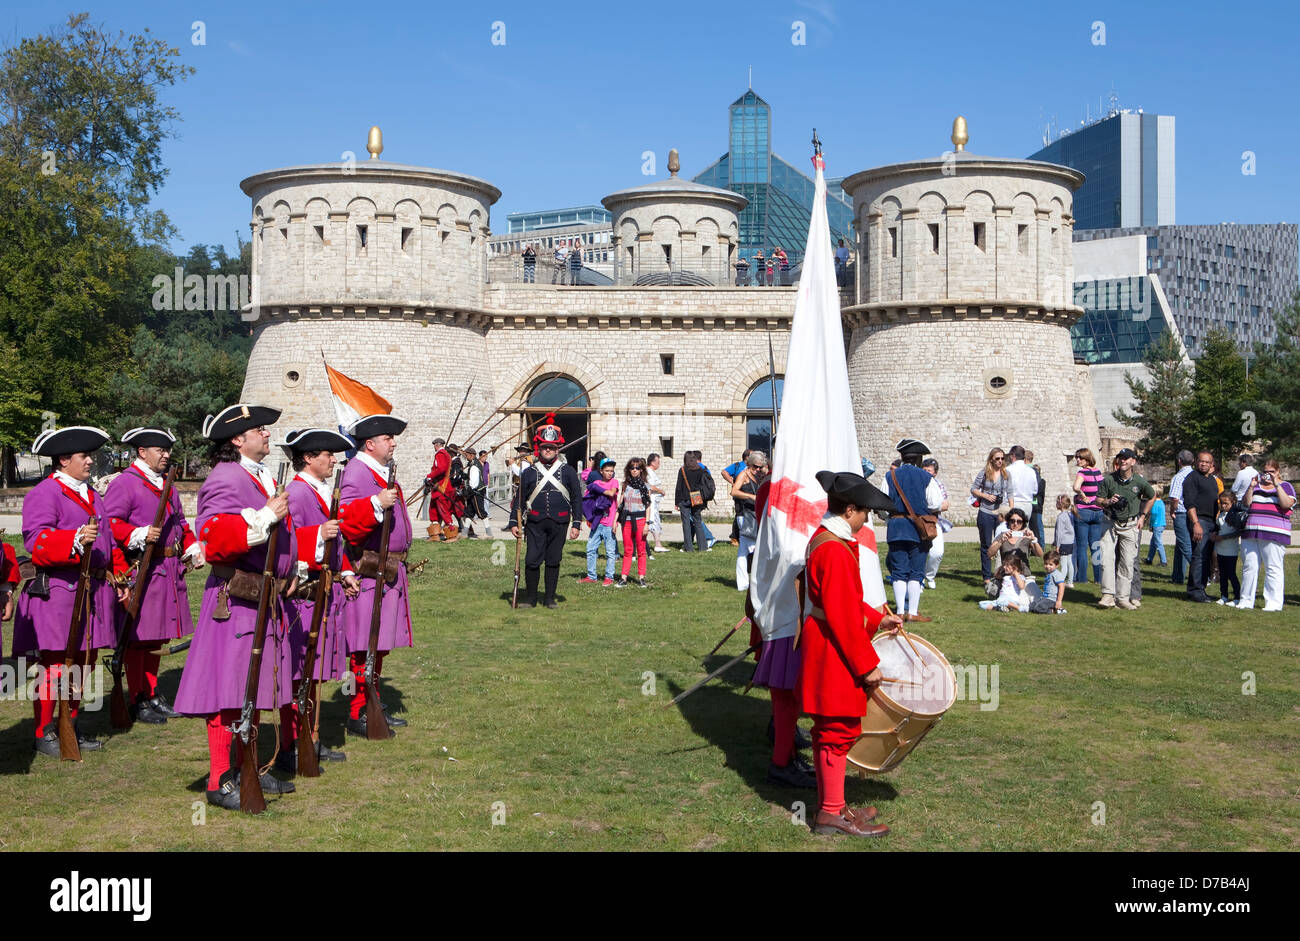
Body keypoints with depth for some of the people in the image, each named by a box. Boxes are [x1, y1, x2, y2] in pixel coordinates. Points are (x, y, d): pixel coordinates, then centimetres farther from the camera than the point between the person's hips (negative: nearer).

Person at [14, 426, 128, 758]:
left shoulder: (91, 495, 20)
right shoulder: (44, 494, -6)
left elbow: (108, 540, 27)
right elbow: (35, 539, -19)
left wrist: (119, 577, 21)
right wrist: (75, 540, -33)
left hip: (94, 592, 8)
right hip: (57, 592, -8)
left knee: (84, 662, 12)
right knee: (54, 665, -6)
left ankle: (70, 726, 23)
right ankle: (44, 734, 4)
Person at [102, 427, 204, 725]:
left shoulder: (167, 486, 18)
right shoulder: (124, 483, -8)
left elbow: (180, 522, 25)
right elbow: (110, 524, -15)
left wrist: (192, 548, 11)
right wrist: (139, 535, -28)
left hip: (168, 571, 8)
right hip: (140, 570, -8)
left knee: (157, 636, 15)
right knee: (137, 638, -2)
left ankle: (152, 694, 26)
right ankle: (138, 701, 7)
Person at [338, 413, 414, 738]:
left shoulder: (384, 471, 18)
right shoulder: (357, 471, -13)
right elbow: (346, 521, -26)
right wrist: (377, 503, -38)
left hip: (389, 572, 10)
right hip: (369, 573, -10)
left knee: (380, 643, 15)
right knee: (365, 646, -6)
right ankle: (358, 717, 0)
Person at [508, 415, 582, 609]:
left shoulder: (568, 471, 6)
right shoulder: (529, 472, 6)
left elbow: (577, 498, 7)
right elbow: (519, 499, 9)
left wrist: (575, 524, 2)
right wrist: (514, 522, 3)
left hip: (559, 523, 0)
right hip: (535, 523, 0)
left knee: (553, 561, 7)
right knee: (532, 560, -4)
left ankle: (550, 598, 16)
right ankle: (530, 598, 8)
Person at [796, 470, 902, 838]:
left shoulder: (823, 539, 10)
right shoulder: (835, 550, -23)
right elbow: (842, 617, -24)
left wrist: (877, 619, 16)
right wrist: (867, 664, -18)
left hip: (822, 648, 11)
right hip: (835, 655, -11)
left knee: (830, 730, 17)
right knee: (839, 730, -1)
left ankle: (831, 805, 28)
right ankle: (832, 813, 9)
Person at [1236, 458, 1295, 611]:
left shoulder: (1286, 486, 7)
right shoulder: (1257, 485, 19)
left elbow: (1287, 504, -11)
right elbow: (1246, 503, 8)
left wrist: (1276, 485, -11)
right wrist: (1251, 487, -2)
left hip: (1273, 535, -4)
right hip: (1250, 533, 4)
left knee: (1273, 568, -6)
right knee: (1249, 567, 4)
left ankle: (1274, 603, -4)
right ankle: (1246, 601, 11)